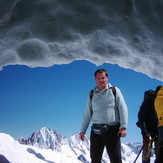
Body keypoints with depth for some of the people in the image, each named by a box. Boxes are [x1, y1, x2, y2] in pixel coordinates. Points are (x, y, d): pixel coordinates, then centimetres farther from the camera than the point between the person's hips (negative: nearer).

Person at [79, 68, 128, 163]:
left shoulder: (114, 90, 5)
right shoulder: (92, 94, 14)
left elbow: (123, 109, -1)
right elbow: (87, 114, 17)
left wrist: (123, 127, -10)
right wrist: (83, 130, 11)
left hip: (112, 129, -3)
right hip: (96, 131, 3)